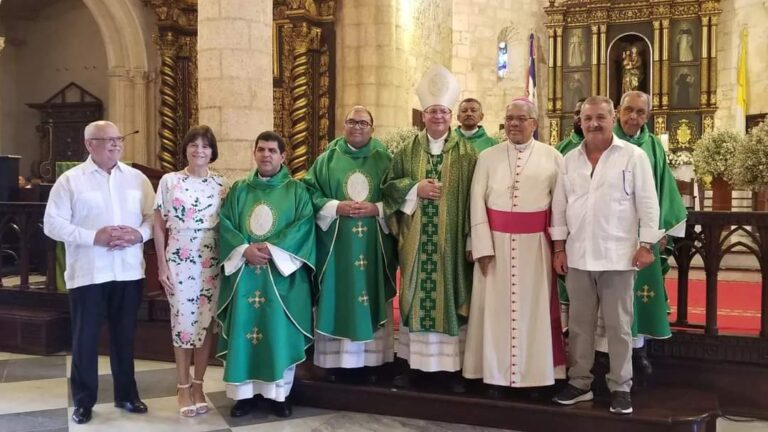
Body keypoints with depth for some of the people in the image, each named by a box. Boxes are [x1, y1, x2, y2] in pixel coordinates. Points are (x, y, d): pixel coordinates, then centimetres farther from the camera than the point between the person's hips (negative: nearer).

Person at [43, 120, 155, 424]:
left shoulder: (137, 178, 8)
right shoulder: (70, 180, -2)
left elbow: (154, 216, 8)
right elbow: (52, 223, -7)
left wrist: (139, 234, -13)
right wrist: (94, 237, -17)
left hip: (128, 271, 3)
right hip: (88, 273, -3)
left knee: (124, 336, 13)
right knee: (85, 339, 5)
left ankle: (126, 394, 26)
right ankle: (83, 401, 18)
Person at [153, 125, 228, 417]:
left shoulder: (221, 184, 4)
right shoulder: (169, 182, -1)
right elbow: (159, 226, 1)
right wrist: (162, 266, -3)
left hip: (211, 263, 2)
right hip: (178, 262, -2)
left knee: (206, 322, 6)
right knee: (182, 322, 4)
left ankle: (198, 385, 19)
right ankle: (183, 387, 16)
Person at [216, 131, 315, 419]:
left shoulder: (296, 190, 6)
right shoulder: (239, 190, 12)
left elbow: (305, 225, -6)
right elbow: (224, 224, 4)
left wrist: (272, 248, -16)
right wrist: (245, 249, -14)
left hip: (281, 272, -2)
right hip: (244, 272, 2)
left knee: (279, 332, -1)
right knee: (245, 331, 2)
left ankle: (279, 393, 9)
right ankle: (245, 392, 11)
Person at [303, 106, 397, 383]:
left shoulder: (384, 160, 7)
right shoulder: (327, 159, 6)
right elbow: (309, 193, 1)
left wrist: (376, 209, -14)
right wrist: (336, 207, -14)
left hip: (373, 245, 0)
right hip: (336, 242, 0)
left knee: (371, 299, 4)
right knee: (336, 299, 2)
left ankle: (370, 361, 12)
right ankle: (334, 360, 10)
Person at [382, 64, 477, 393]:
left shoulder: (466, 153, 2)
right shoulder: (407, 151, 8)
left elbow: (474, 196, -1)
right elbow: (388, 185, 7)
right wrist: (415, 188, -11)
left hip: (451, 241, -2)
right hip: (416, 240, 2)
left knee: (451, 296, 1)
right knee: (416, 297, 7)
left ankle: (451, 365, 9)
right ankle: (415, 362, 17)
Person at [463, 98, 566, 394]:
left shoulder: (552, 157, 2)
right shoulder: (488, 157, 4)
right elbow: (477, 202, 1)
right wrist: (482, 247, -7)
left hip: (535, 244, -1)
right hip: (496, 241, 1)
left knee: (534, 307, 5)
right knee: (496, 308, 4)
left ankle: (536, 374, 15)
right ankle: (495, 373, 14)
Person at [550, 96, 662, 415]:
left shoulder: (634, 156, -3)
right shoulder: (570, 160, 8)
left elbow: (648, 203, -4)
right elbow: (559, 205, 10)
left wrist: (646, 244, -8)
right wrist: (559, 247, 6)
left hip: (618, 255, -3)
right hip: (578, 255, 4)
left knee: (618, 326, 4)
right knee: (579, 325, 11)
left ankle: (620, 388, 15)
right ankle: (579, 383, 22)